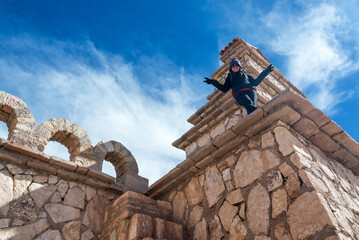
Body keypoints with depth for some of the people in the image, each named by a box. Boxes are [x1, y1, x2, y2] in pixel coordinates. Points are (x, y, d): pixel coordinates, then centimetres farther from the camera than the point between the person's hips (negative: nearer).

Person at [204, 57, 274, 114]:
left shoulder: (245, 73, 36)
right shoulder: (230, 76, 33)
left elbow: (255, 82, 29)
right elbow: (224, 89, 22)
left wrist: (265, 72, 26)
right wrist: (213, 82, 14)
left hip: (250, 90, 2)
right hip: (239, 93, -2)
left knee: (253, 106, -35)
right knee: (251, 106, -37)